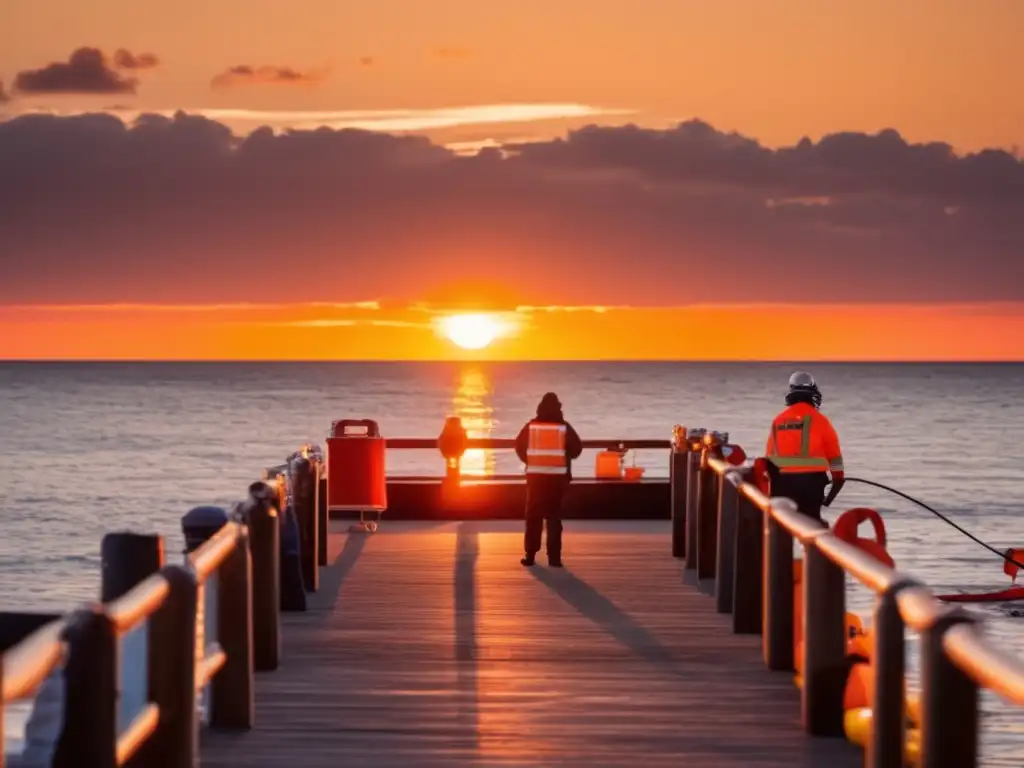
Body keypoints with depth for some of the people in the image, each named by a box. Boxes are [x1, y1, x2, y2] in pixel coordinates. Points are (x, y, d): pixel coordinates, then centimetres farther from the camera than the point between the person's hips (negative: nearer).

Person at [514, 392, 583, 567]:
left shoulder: (531, 426, 0)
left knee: (533, 516, 8)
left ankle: (530, 555, 5)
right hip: (557, 476, -1)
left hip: (535, 474, 1)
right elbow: (577, 449, -2)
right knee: (554, 515, 2)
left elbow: (520, 447, 4)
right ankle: (554, 556, -5)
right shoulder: (564, 427, -3)